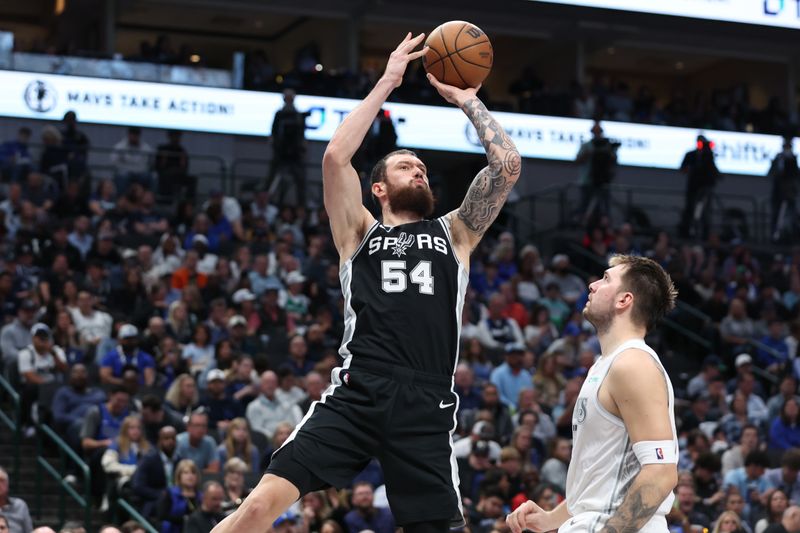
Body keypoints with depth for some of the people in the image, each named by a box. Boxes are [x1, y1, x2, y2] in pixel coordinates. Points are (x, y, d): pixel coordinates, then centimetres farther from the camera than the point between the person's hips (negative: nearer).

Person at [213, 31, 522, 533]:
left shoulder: (454, 234, 21)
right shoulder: (360, 233, 17)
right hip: (357, 394, -1)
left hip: (426, 407, 1)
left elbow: (508, 163, 13)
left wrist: (466, 99, 21)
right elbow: (336, 156, 2)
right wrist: (387, 83, 8)